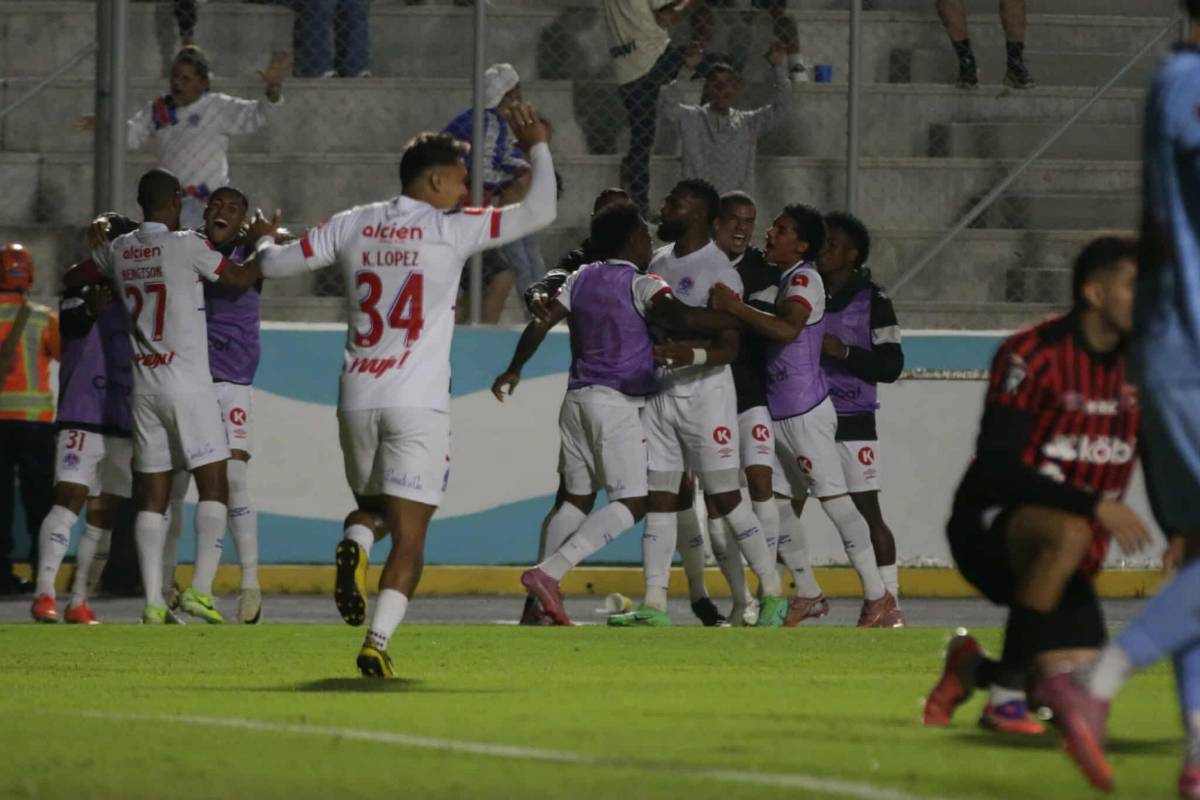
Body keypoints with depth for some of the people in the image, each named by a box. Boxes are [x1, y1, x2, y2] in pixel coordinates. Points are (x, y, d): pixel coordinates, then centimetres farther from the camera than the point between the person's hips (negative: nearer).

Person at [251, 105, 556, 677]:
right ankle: (378, 641, -16)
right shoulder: (449, 230, -3)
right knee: (409, 538, -1)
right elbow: (540, 211, -2)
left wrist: (265, 243, 39)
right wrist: (536, 148, 13)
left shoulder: (353, 226, 9)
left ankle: (354, 546, -10)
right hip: (418, 403, -4)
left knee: (372, 505, 24)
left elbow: (276, 263, 15)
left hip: (357, 399, 4)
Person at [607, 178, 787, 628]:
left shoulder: (717, 271, -12)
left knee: (724, 499, -6)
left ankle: (772, 594, 3)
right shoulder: (660, 262, 12)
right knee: (659, 497, 3)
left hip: (705, 392, -7)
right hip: (659, 391, 7)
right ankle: (654, 605, 3)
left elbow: (730, 348, -17)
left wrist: (693, 355, -34)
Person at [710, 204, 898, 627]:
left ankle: (878, 598, -6)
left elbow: (787, 328, -30)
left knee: (834, 499, -9)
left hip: (806, 411, -10)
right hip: (779, 411, 10)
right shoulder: (781, 279, 16)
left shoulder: (805, 279, -14)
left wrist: (734, 307, -28)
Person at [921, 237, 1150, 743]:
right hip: (989, 528, -6)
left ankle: (973, 669, 26)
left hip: (1073, 558, 6)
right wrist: (1095, 506, -33)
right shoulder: (1033, 355, -17)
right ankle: (1005, 697, -28)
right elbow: (996, 469, -25)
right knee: (1068, 532, -41)